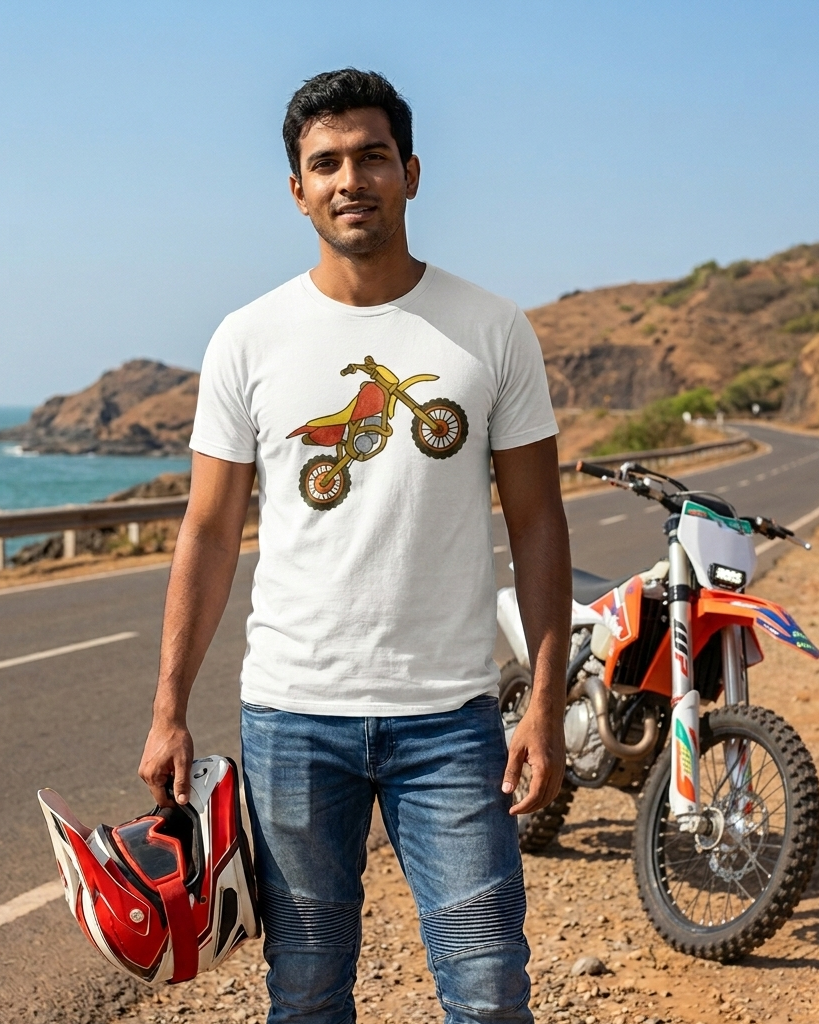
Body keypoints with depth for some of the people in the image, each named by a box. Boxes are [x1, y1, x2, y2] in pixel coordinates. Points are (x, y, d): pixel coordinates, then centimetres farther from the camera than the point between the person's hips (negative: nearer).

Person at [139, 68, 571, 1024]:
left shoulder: (494, 331, 1)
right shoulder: (248, 340, 3)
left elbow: (536, 523, 3)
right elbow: (209, 532, 6)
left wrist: (547, 707, -3)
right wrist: (168, 712, 2)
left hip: (451, 712, 0)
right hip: (290, 710, 1)